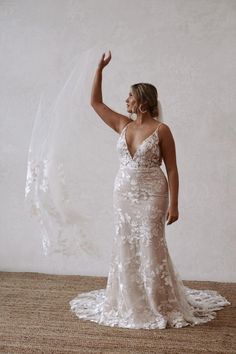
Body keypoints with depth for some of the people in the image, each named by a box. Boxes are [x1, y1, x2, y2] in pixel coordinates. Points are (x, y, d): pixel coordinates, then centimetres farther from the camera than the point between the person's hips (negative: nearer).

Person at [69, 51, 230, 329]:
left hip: (151, 197, -5)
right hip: (123, 196, 5)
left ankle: (160, 307, 11)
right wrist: (100, 68, 7)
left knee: (151, 250, -3)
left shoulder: (161, 130, -8)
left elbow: (172, 170, -8)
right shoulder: (122, 125, 7)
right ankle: (130, 304, 23)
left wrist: (174, 204, -13)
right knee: (125, 250, 9)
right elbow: (95, 102, 12)